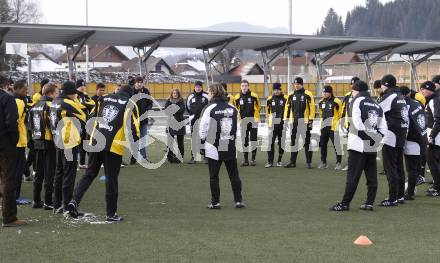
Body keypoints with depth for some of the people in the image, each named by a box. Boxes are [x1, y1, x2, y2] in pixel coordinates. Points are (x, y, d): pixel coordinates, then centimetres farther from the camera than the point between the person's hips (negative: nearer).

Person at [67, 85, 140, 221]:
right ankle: (111, 214, 12)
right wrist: (135, 141, 4)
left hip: (96, 142, 4)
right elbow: (133, 126, -8)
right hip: (113, 146, -4)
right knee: (111, 179, 4)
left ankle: (74, 201, -2)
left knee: (89, 174, 14)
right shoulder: (130, 104, 1)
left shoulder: (105, 99, 16)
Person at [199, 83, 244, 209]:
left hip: (214, 148, -3)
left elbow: (202, 131, -7)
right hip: (231, 148, 3)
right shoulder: (233, 109, 1)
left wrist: (204, 137, 13)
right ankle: (239, 200, 11)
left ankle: (215, 202, 8)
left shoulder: (210, 109, -11)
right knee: (234, 175, 11)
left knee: (214, 176, 6)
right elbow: (236, 128, 10)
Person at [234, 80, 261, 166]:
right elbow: (236, 108, 15)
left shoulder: (254, 96, -5)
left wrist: (256, 115, 10)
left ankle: (253, 159, 3)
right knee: (244, 140, 5)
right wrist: (239, 115, 10)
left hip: (253, 119, -2)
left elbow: (258, 106, 8)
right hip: (243, 120, 2)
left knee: (253, 139, -3)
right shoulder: (237, 97, 0)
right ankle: (245, 160, 11)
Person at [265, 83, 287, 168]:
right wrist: (267, 117, 12)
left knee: (281, 143, 5)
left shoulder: (285, 99, 0)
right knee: (270, 142, -5)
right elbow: (267, 110, 20)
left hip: (282, 123, -1)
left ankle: (279, 161, 14)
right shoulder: (270, 99, 7)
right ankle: (270, 162, -3)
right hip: (272, 124, 1)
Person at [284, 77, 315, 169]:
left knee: (307, 141, -2)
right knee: (293, 141, 8)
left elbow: (312, 107, -6)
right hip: (294, 121, 5)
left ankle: (309, 162, 3)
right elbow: (288, 107, 16)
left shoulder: (307, 94, -4)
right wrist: (286, 119, 10)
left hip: (304, 120, -5)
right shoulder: (291, 95, 11)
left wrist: (311, 120, -11)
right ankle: (292, 162, 14)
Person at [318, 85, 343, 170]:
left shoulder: (336, 102, -10)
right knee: (323, 144, 10)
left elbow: (340, 113, -1)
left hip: (333, 126, -7)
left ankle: (338, 163, -2)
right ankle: (323, 162, 20)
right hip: (323, 126, 7)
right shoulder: (321, 102, 10)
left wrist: (335, 121, 5)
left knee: (336, 144, -7)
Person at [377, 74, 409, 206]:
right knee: (399, 167, 14)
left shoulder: (389, 97, -11)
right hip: (401, 136, 9)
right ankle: (400, 196, 20)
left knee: (390, 168, -6)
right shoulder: (401, 97, 16)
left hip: (391, 136, -9)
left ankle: (393, 198, -7)